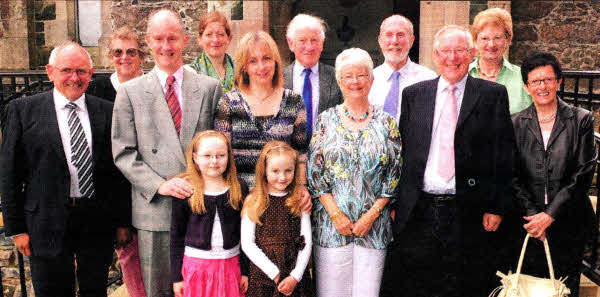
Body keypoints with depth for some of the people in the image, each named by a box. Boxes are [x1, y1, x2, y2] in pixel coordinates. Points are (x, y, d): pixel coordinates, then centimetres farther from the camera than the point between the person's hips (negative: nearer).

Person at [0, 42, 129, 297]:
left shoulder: (107, 111, 4)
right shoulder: (23, 110, -1)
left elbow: (119, 170, 7)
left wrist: (122, 221, 5)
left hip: (98, 221, 2)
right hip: (48, 223, -1)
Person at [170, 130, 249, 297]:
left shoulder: (239, 189, 0)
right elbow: (176, 236, -1)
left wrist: (245, 270, 4)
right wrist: (177, 277, -1)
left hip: (231, 265, 2)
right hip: (195, 263, -1)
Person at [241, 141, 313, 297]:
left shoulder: (300, 200, 3)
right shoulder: (253, 201, -2)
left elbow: (307, 242, -1)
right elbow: (247, 244, -7)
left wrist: (295, 276, -11)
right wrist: (275, 274, -10)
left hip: (296, 277, 1)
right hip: (263, 276, -1)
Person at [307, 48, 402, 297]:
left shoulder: (386, 123, 6)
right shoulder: (326, 120, 5)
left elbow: (394, 174, 4)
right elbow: (314, 171, 1)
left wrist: (372, 214, -6)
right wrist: (335, 213, -7)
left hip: (374, 223, 1)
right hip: (331, 220, 0)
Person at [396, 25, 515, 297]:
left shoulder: (493, 95, 2)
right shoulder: (413, 95, 9)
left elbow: (503, 155, 0)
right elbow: (401, 151, 9)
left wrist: (497, 208, -5)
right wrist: (394, 202, 6)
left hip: (469, 215, -2)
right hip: (418, 213, 2)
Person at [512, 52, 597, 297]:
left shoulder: (581, 120, 1)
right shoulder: (517, 123, 6)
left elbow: (583, 175, -5)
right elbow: (514, 176, 3)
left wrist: (550, 215, -11)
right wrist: (532, 214, -9)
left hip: (568, 223, -1)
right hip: (529, 222, 1)